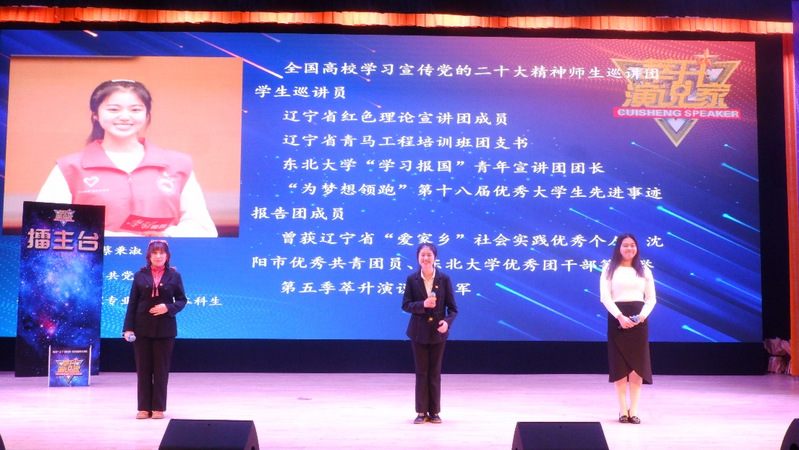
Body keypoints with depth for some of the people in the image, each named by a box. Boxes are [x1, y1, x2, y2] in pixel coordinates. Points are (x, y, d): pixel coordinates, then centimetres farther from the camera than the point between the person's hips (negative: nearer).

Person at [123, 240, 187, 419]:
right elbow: (132, 303, 3)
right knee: (143, 368, 5)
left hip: (165, 329, -1)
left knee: (161, 369, 4)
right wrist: (128, 328, -3)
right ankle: (144, 408, 13)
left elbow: (182, 300, 5)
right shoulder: (140, 276, 5)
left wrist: (169, 308, -15)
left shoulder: (174, 276, 3)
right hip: (142, 328, 1)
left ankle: (158, 408, 12)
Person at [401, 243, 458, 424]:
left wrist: (447, 321, -21)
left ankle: (434, 411, 16)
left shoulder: (444, 279, -3)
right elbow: (406, 305, -4)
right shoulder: (412, 279, -2)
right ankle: (422, 411, 14)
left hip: (438, 331, 0)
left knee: (435, 372, 7)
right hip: (419, 331, 0)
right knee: (421, 371, 6)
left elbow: (452, 306, -2)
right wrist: (422, 304, -21)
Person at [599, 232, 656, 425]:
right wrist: (620, 316, -16)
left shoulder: (644, 270, 10)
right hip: (617, 318, -2)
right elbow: (605, 297, -4)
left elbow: (651, 299, 7)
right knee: (619, 364, 0)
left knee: (637, 363, 0)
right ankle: (623, 409, 7)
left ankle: (634, 409, 6)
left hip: (639, 319, 2)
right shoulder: (609, 269, 3)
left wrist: (642, 316, -11)